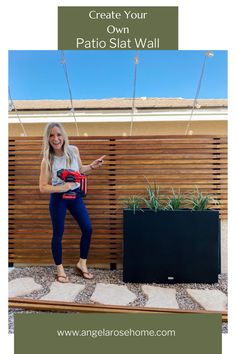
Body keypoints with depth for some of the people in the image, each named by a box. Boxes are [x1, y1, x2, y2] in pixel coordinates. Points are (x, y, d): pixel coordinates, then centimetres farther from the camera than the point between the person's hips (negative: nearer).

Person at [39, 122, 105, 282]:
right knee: (58, 234, 7)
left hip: (76, 195, 4)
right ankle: (60, 269, 29)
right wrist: (62, 187, -25)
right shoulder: (47, 160, -16)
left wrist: (92, 166, -5)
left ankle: (82, 264, 25)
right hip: (58, 198, -4)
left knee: (87, 228, 4)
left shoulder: (73, 150, -7)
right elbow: (43, 187, -14)